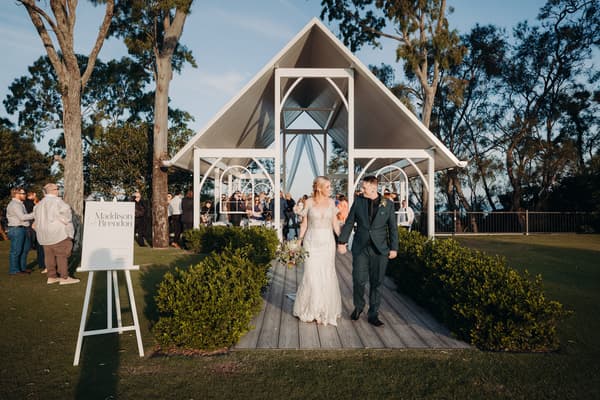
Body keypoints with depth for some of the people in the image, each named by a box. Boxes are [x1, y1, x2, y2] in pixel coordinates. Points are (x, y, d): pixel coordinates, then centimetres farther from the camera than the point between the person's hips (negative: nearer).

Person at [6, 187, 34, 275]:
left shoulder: (19, 204, 18)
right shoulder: (14, 204, -14)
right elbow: (22, 217, -22)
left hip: (22, 229, 11)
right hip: (16, 229, -11)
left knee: (25, 248, 16)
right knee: (16, 250, -3)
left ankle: (22, 267, 25)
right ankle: (14, 270, 4)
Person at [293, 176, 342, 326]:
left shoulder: (331, 202, 4)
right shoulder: (309, 202, -3)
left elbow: (335, 223, 8)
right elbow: (304, 224, 2)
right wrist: (299, 242, 0)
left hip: (327, 242, 2)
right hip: (312, 242, -2)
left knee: (327, 275, 6)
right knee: (311, 275, -3)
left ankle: (326, 309, 22)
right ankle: (310, 310, 17)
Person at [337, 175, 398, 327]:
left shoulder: (388, 204, 2)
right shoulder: (358, 201, 3)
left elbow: (393, 228, 5)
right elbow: (349, 223, 5)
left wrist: (394, 248, 2)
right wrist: (342, 241, 1)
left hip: (380, 249, 0)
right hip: (360, 248, 1)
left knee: (376, 282, 5)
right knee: (358, 280, 0)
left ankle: (373, 314, 18)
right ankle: (358, 307, 25)